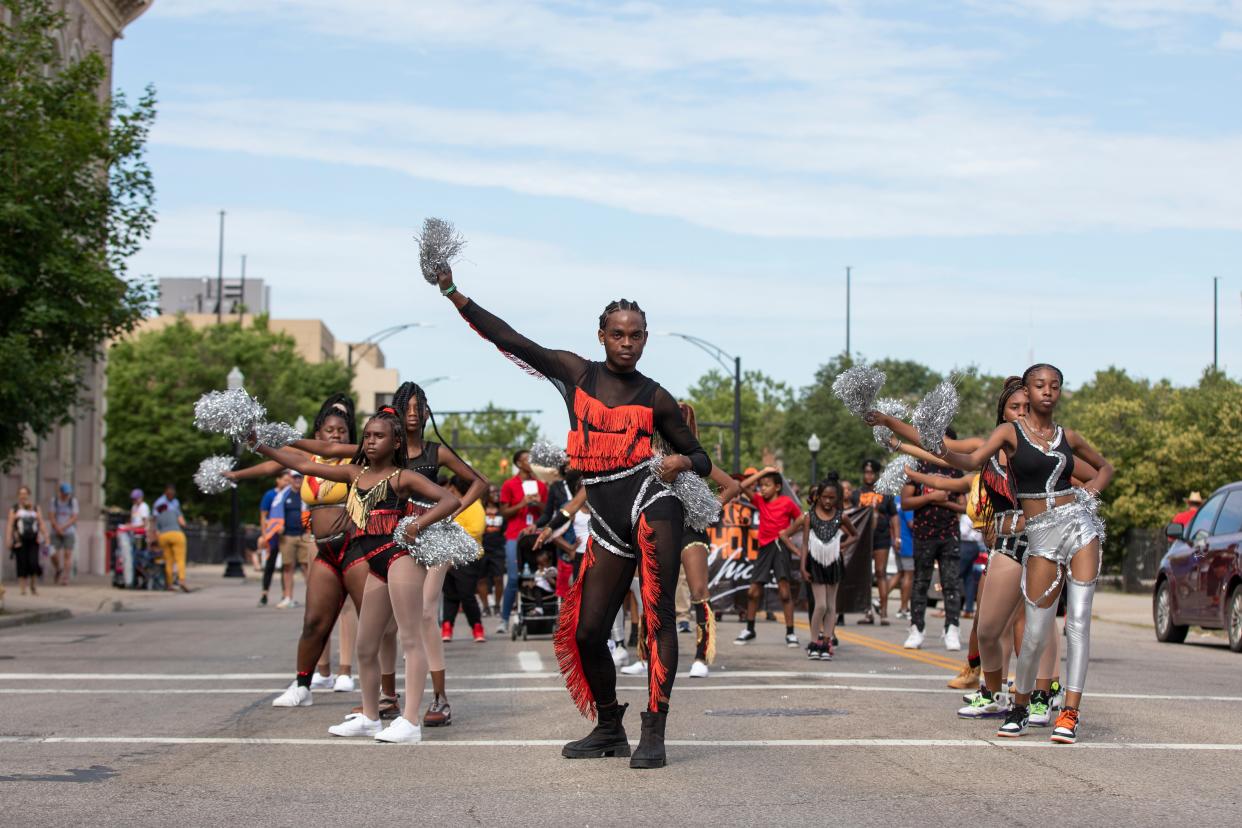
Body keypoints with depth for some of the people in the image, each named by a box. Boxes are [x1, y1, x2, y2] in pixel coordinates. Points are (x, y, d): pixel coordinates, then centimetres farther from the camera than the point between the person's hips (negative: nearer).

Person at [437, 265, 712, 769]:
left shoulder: (655, 398, 6)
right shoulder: (575, 373, 11)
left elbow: (700, 459, 13)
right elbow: (508, 339, 10)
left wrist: (683, 463, -10)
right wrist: (453, 294, 6)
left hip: (652, 503, -3)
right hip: (606, 519, 3)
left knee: (658, 617, -9)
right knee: (586, 632, 2)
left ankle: (653, 734, -6)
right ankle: (609, 729, 19)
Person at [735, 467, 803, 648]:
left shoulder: (787, 502, -3)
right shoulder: (760, 501, 8)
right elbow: (743, 486, -1)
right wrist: (763, 472, -1)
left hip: (780, 546, -5)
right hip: (764, 547, 5)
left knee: (784, 591, -10)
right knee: (753, 591, 7)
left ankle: (790, 633, -5)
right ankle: (749, 629, 21)